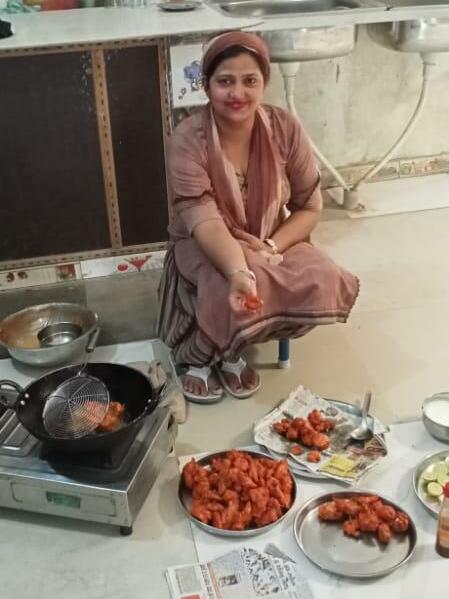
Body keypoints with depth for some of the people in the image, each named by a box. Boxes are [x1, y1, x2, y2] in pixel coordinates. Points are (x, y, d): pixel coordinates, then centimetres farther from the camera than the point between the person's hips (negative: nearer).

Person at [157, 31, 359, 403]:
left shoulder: (286, 129, -11)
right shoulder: (188, 140, -21)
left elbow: (310, 207, -6)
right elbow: (204, 221, -31)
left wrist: (271, 247, -24)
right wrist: (239, 271, -50)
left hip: (273, 242, 4)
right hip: (205, 249, -3)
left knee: (325, 285, -24)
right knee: (238, 294, -36)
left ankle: (231, 349, -1)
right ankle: (199, 355, -1)